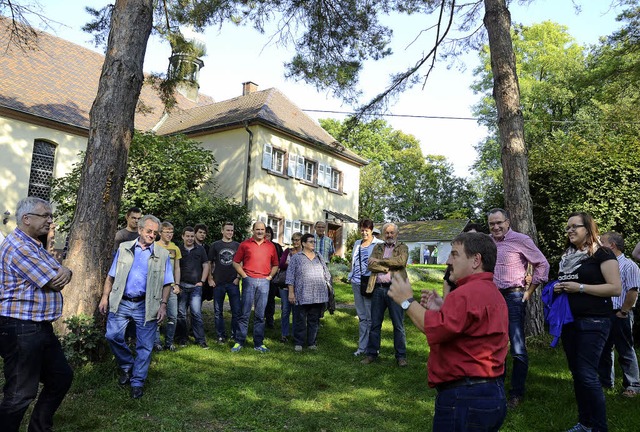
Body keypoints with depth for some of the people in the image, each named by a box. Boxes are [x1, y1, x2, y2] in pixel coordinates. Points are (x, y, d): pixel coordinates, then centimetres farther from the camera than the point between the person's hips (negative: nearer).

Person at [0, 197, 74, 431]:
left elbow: (62, 276, 13)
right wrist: (56, 272, 4)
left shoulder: (36, 246, 16)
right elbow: (54, 283, -18)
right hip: (20, 330, -10)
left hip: (41, 328, 10)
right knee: (20, 394, -1)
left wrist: (64, 271, -11)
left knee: (62, 377, 18)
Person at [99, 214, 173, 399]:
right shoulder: (124, 248, 7)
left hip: (147, 305, -1)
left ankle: (137, 382, 20)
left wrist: (163, 305, -6)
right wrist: (105, 297, 0)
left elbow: (166, 284, 3)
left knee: (144, 346, 3)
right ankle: (127, 365, 24)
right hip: (121, 302, 1)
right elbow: (111, 276, 9)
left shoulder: (163, 255, 3)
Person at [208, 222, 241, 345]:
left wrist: (238, 277, -3)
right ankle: (221, 335, 18)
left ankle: (236, 334, 11)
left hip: (233, 283, 0)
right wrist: (210, 279, -2)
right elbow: (209, 263, 6)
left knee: (236, 310, 0)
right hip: (218, 283, 0)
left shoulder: (237, 246, 6)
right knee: (218, 311, 7)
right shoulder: (215, 245, 5)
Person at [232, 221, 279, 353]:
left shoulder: (271, 246, 12)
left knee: (260, 315, 6)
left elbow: (275, 264, 18)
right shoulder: (245, 244, 5)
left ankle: (259, 344, 13)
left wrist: (270, 276, 5)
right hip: (249, 281, -2)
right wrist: (244, 276, -3)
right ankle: (239, 342, 9)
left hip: (264, 282, 2)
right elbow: (236, 262, 5)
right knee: (245, 313, -1)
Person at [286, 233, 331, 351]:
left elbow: (326, 274, 19)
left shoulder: (319, 257, 15)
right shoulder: (296, 257, 2)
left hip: (318, 295, 4)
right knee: (300, 320, 3)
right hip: (302, 296, -4)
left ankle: (312, 342, 18)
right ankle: (298, 343, 13)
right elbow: (290, 276, -2)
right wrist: (291, 292, -7)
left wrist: (329, 287, 14)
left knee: (314, 320, 9)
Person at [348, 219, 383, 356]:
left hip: (370, 282, -6)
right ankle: (362, 347, 20)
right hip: (356, 283, 6)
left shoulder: (379, 244, -4)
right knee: (361, 316, 13)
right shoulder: (357, 243, 17)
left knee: (370, 317, 0)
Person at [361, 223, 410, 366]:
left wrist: (380, 261, -9)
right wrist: (389, 268, -10)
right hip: (378, 289, 3)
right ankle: (372, 353, 20)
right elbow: (371, 265, 0)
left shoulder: (402, 247, 8)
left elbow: (401, 261, -14)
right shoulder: (377, 247, 16)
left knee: (398, 325, 3)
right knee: (375, 324, 9)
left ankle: (401, 356, 13)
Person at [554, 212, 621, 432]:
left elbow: (616, 288, -15)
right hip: (569, 321, 7)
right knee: (576, 373, 11)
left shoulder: (602, 254, -7)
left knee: (587, 375, -9)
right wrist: (558, 288, 4)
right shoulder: (567, 256, 14)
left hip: (593, 322, -7)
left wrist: (580, 287, -19)